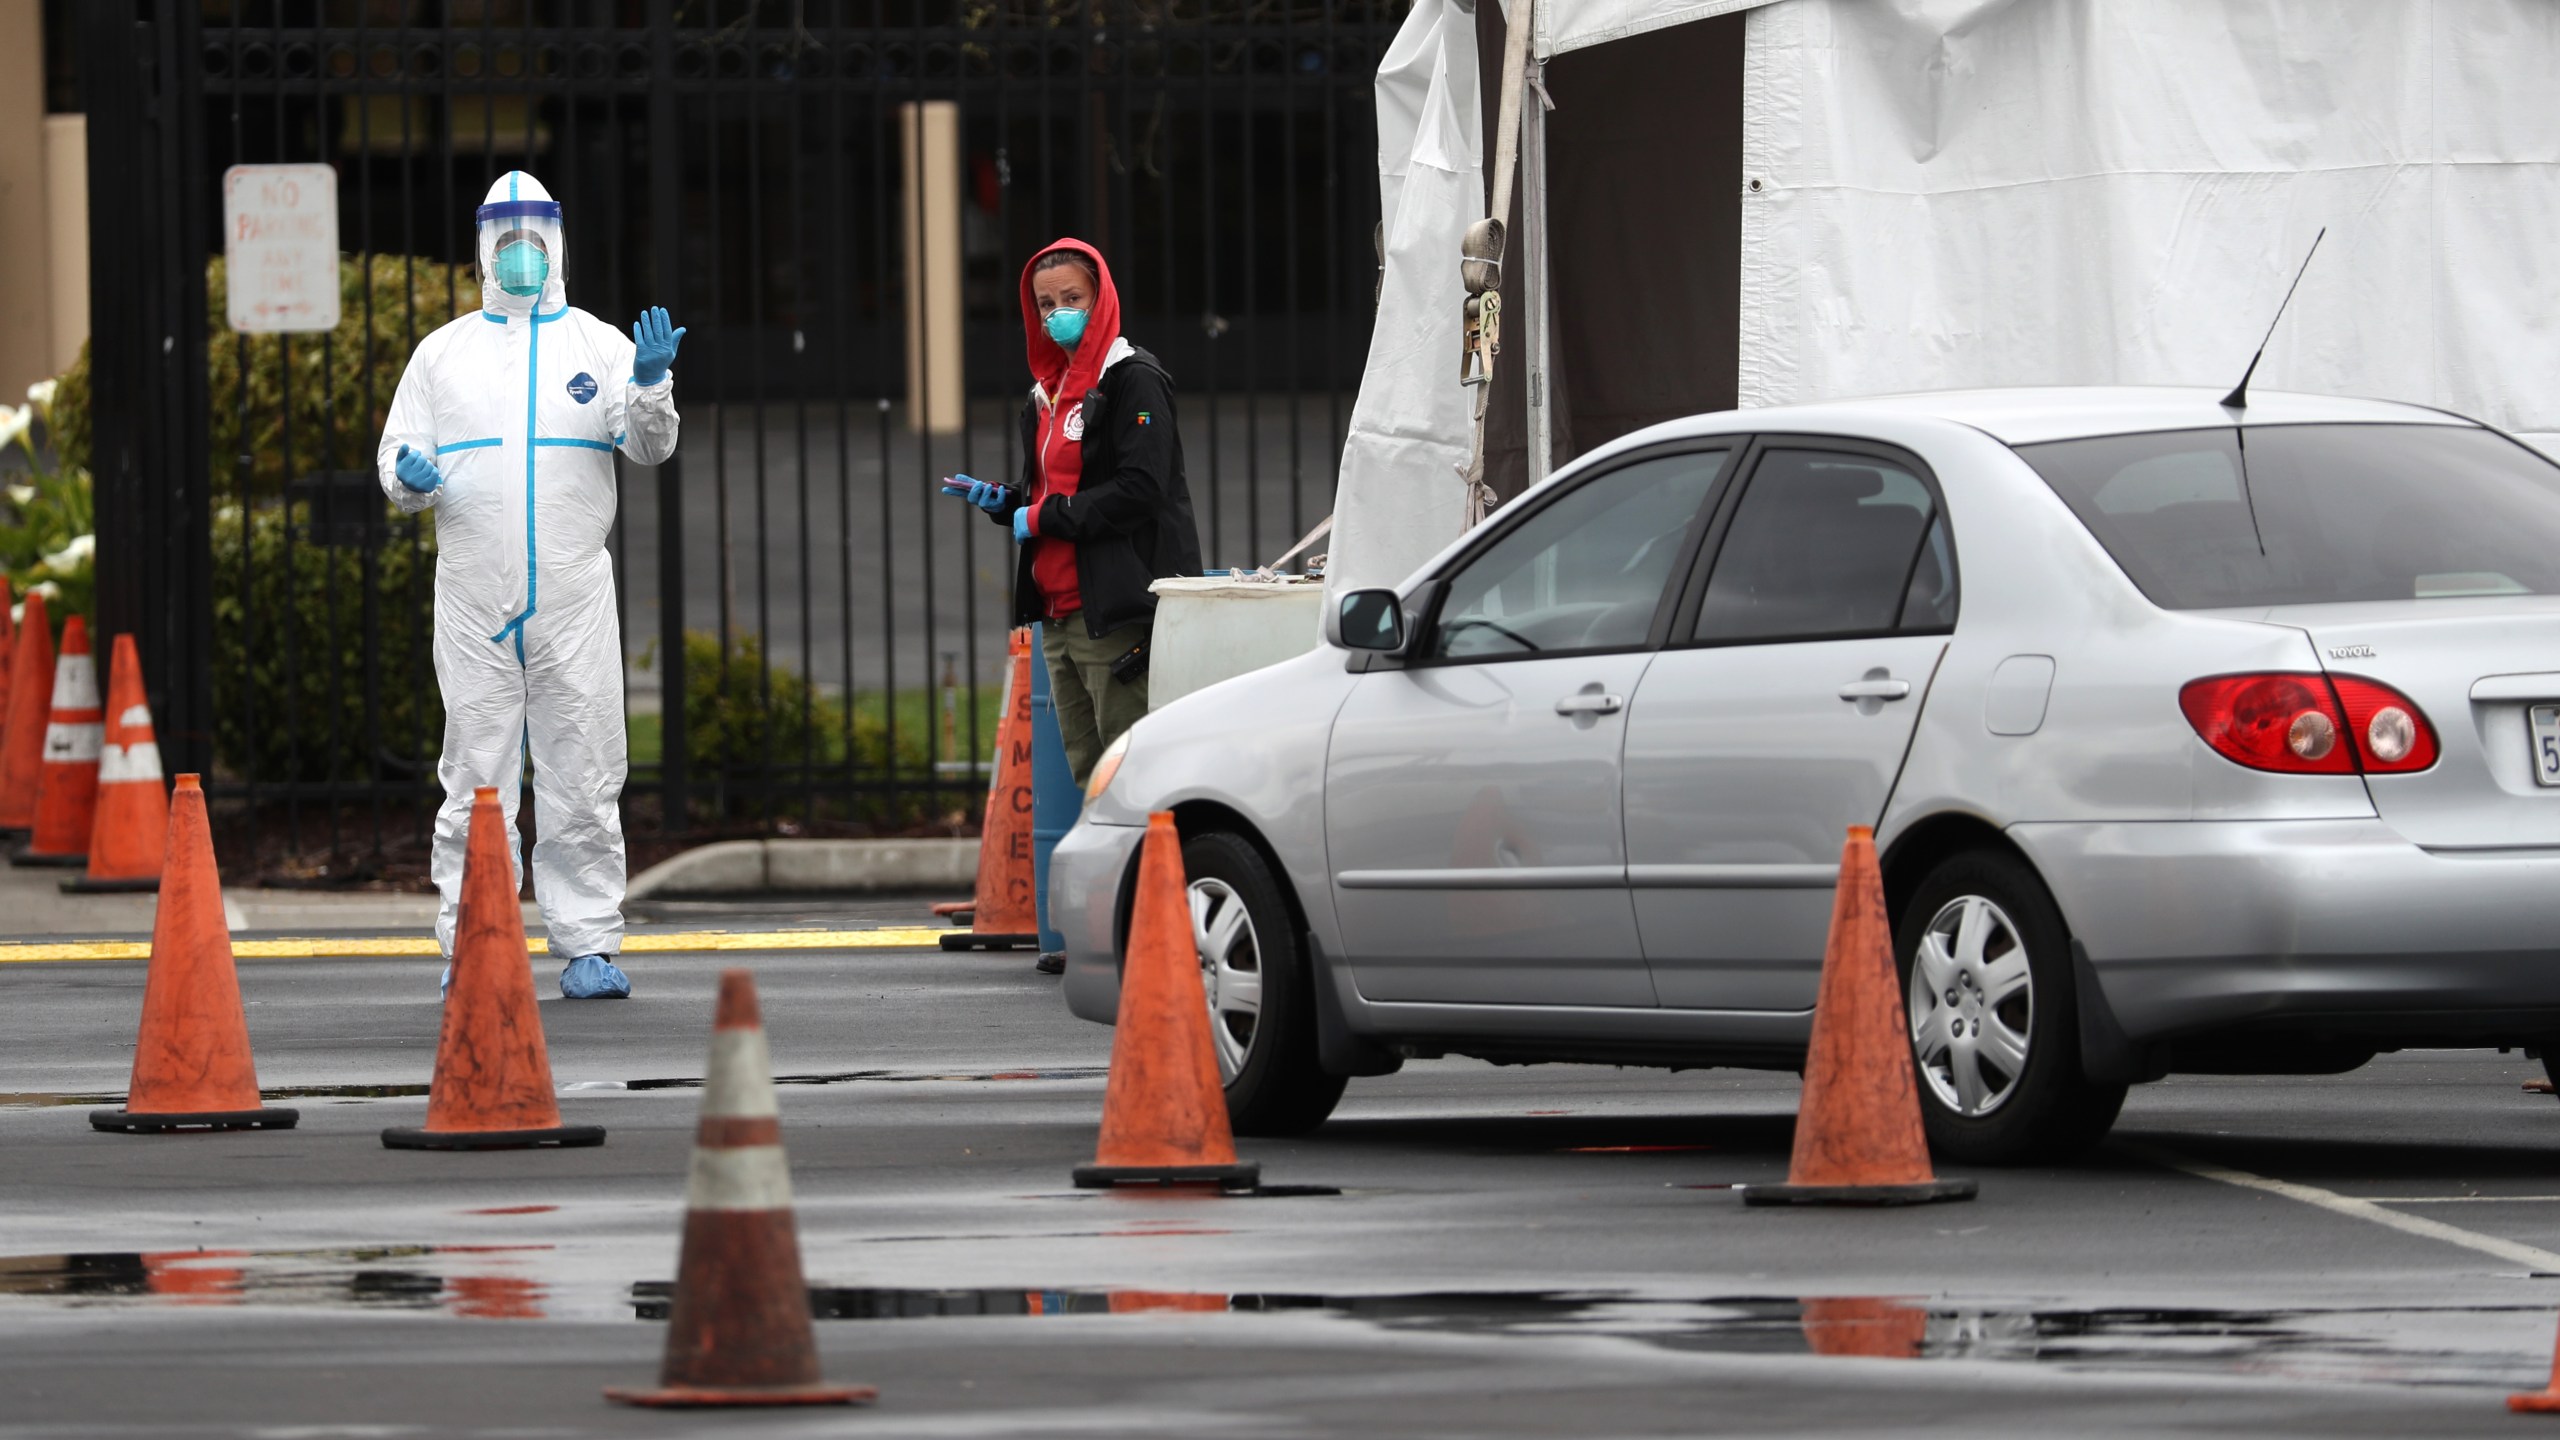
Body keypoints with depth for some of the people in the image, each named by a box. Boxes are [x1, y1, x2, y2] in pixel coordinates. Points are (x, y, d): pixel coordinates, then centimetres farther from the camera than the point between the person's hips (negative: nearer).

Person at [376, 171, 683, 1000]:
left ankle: (588, 944, 4)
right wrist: (409, 476, -11)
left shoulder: (598, 345, 9)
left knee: (583, 780, -1)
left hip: (574, 598, 0)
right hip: (472, 601, 0)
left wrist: (650, 383, -20)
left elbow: (650, 448, -1)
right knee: (476, 780, 0)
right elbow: (397, 468, 13)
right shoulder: (442, 353, 12)